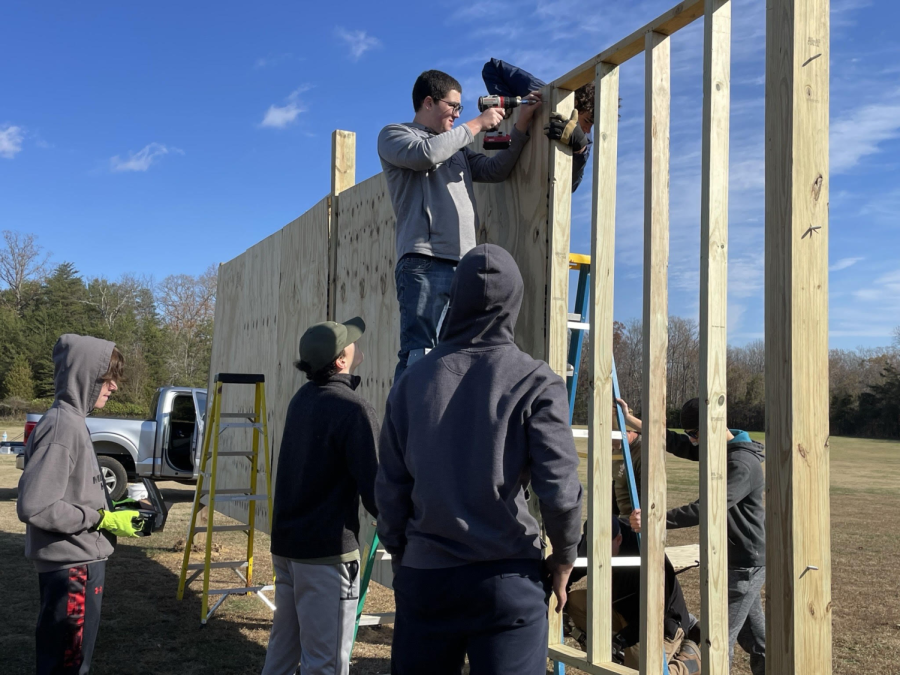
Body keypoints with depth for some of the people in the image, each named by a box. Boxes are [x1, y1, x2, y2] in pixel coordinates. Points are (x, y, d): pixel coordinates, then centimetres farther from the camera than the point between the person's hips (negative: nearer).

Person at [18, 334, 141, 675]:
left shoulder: (73, 421, 11)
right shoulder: (61, 425, -19)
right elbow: (33, 506, -26)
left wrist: (113, 508, 6)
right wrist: (103, 519, -19)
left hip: (80, 562, 10)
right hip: (70, 567, -10)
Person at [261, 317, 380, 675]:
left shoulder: (302, 398, 8)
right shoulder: (353, 408, -17)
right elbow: (373, 488, -21)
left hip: (286, 542, 8)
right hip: (327, 551, -8)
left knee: (282, 645, 19)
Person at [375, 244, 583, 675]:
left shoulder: (413, 381, 2)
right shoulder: (535, 382, -8)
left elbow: (390, 488, 5)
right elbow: (559, 490, -12)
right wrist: (564, 558, 5)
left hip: (422, 575, 4)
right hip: (506, 577, -3)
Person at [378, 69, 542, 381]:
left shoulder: (456, 146, 29)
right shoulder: (393, 135, 10)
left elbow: (495, 170, 22)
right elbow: (426, 154, -10)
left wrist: (521, 126, 13)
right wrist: (477, 125, 0)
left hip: (465, 263, 6)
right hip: (424, 263, -6)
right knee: (418, 355, -13)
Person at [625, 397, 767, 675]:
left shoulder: (742, 464, -24)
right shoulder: (719, 449, 5)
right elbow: (675, 443, 11)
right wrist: (631, 420, 6)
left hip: (743, 565, -10)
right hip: (737, 561, 10)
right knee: (754, 637, 19)